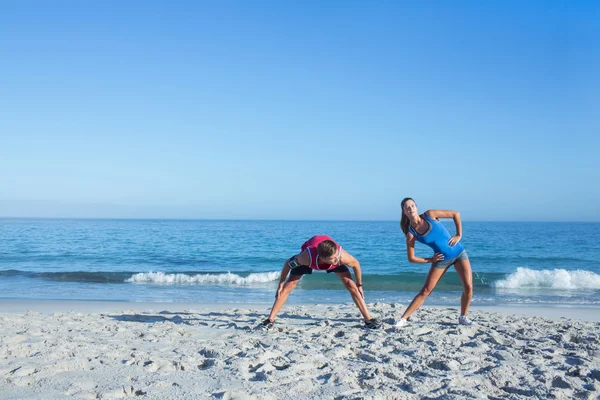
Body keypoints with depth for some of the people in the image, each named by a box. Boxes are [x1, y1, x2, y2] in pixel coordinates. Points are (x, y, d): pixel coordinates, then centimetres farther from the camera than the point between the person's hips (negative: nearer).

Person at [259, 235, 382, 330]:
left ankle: (369, 320, -2)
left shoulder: (342, 256, -42)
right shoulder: (307, 257, -45)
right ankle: (270, 320, 0)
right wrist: (280, 284, -13)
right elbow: (288, 263, -24)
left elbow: (356, 264, -19)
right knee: (287, 286, -8)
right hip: (310, 251, 0)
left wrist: (359, 285, -7)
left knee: (351, 285, -11)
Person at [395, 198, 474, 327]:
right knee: (425, 291, -4)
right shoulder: (411, 234, -10)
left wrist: (459, 235, -6)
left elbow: (455, 214, -2)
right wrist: (430, 260, -8)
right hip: (441, 259, -1)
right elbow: (411, 258, -3)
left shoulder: (430, 215, -10)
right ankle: (404, 318, 4)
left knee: (468, 286, -10)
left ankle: (463, 317, 12)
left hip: (458, 253, 1)